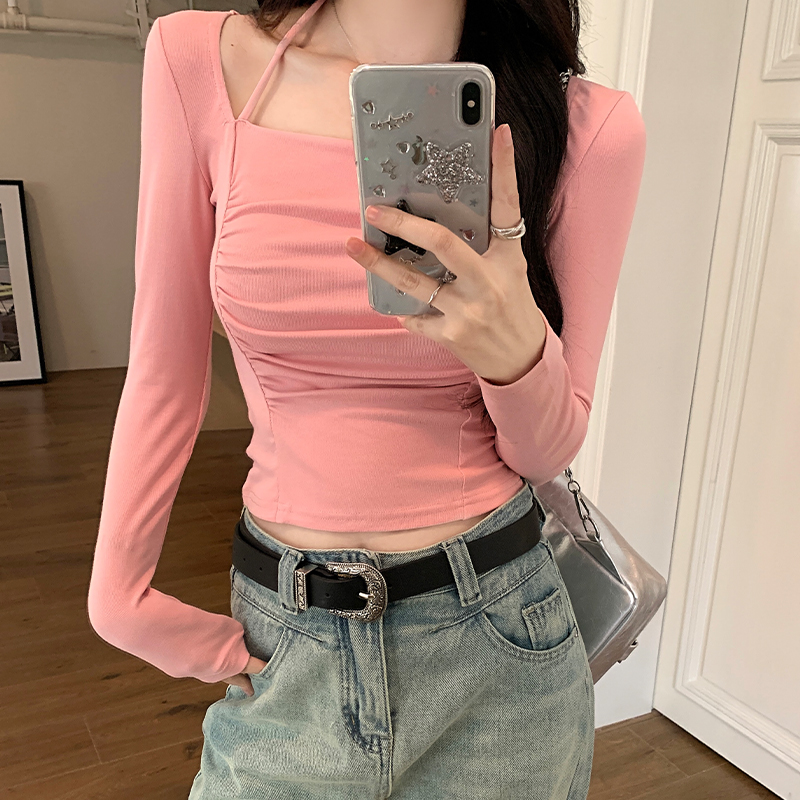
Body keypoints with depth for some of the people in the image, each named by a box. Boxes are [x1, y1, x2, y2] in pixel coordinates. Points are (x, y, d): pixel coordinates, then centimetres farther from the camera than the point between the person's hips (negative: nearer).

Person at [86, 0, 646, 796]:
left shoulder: (593, 127, -11)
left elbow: (548, 448, -3)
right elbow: (165, 370, 0)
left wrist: (517, 350, -25)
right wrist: (118, 596, 4)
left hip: (497, 634, 0)